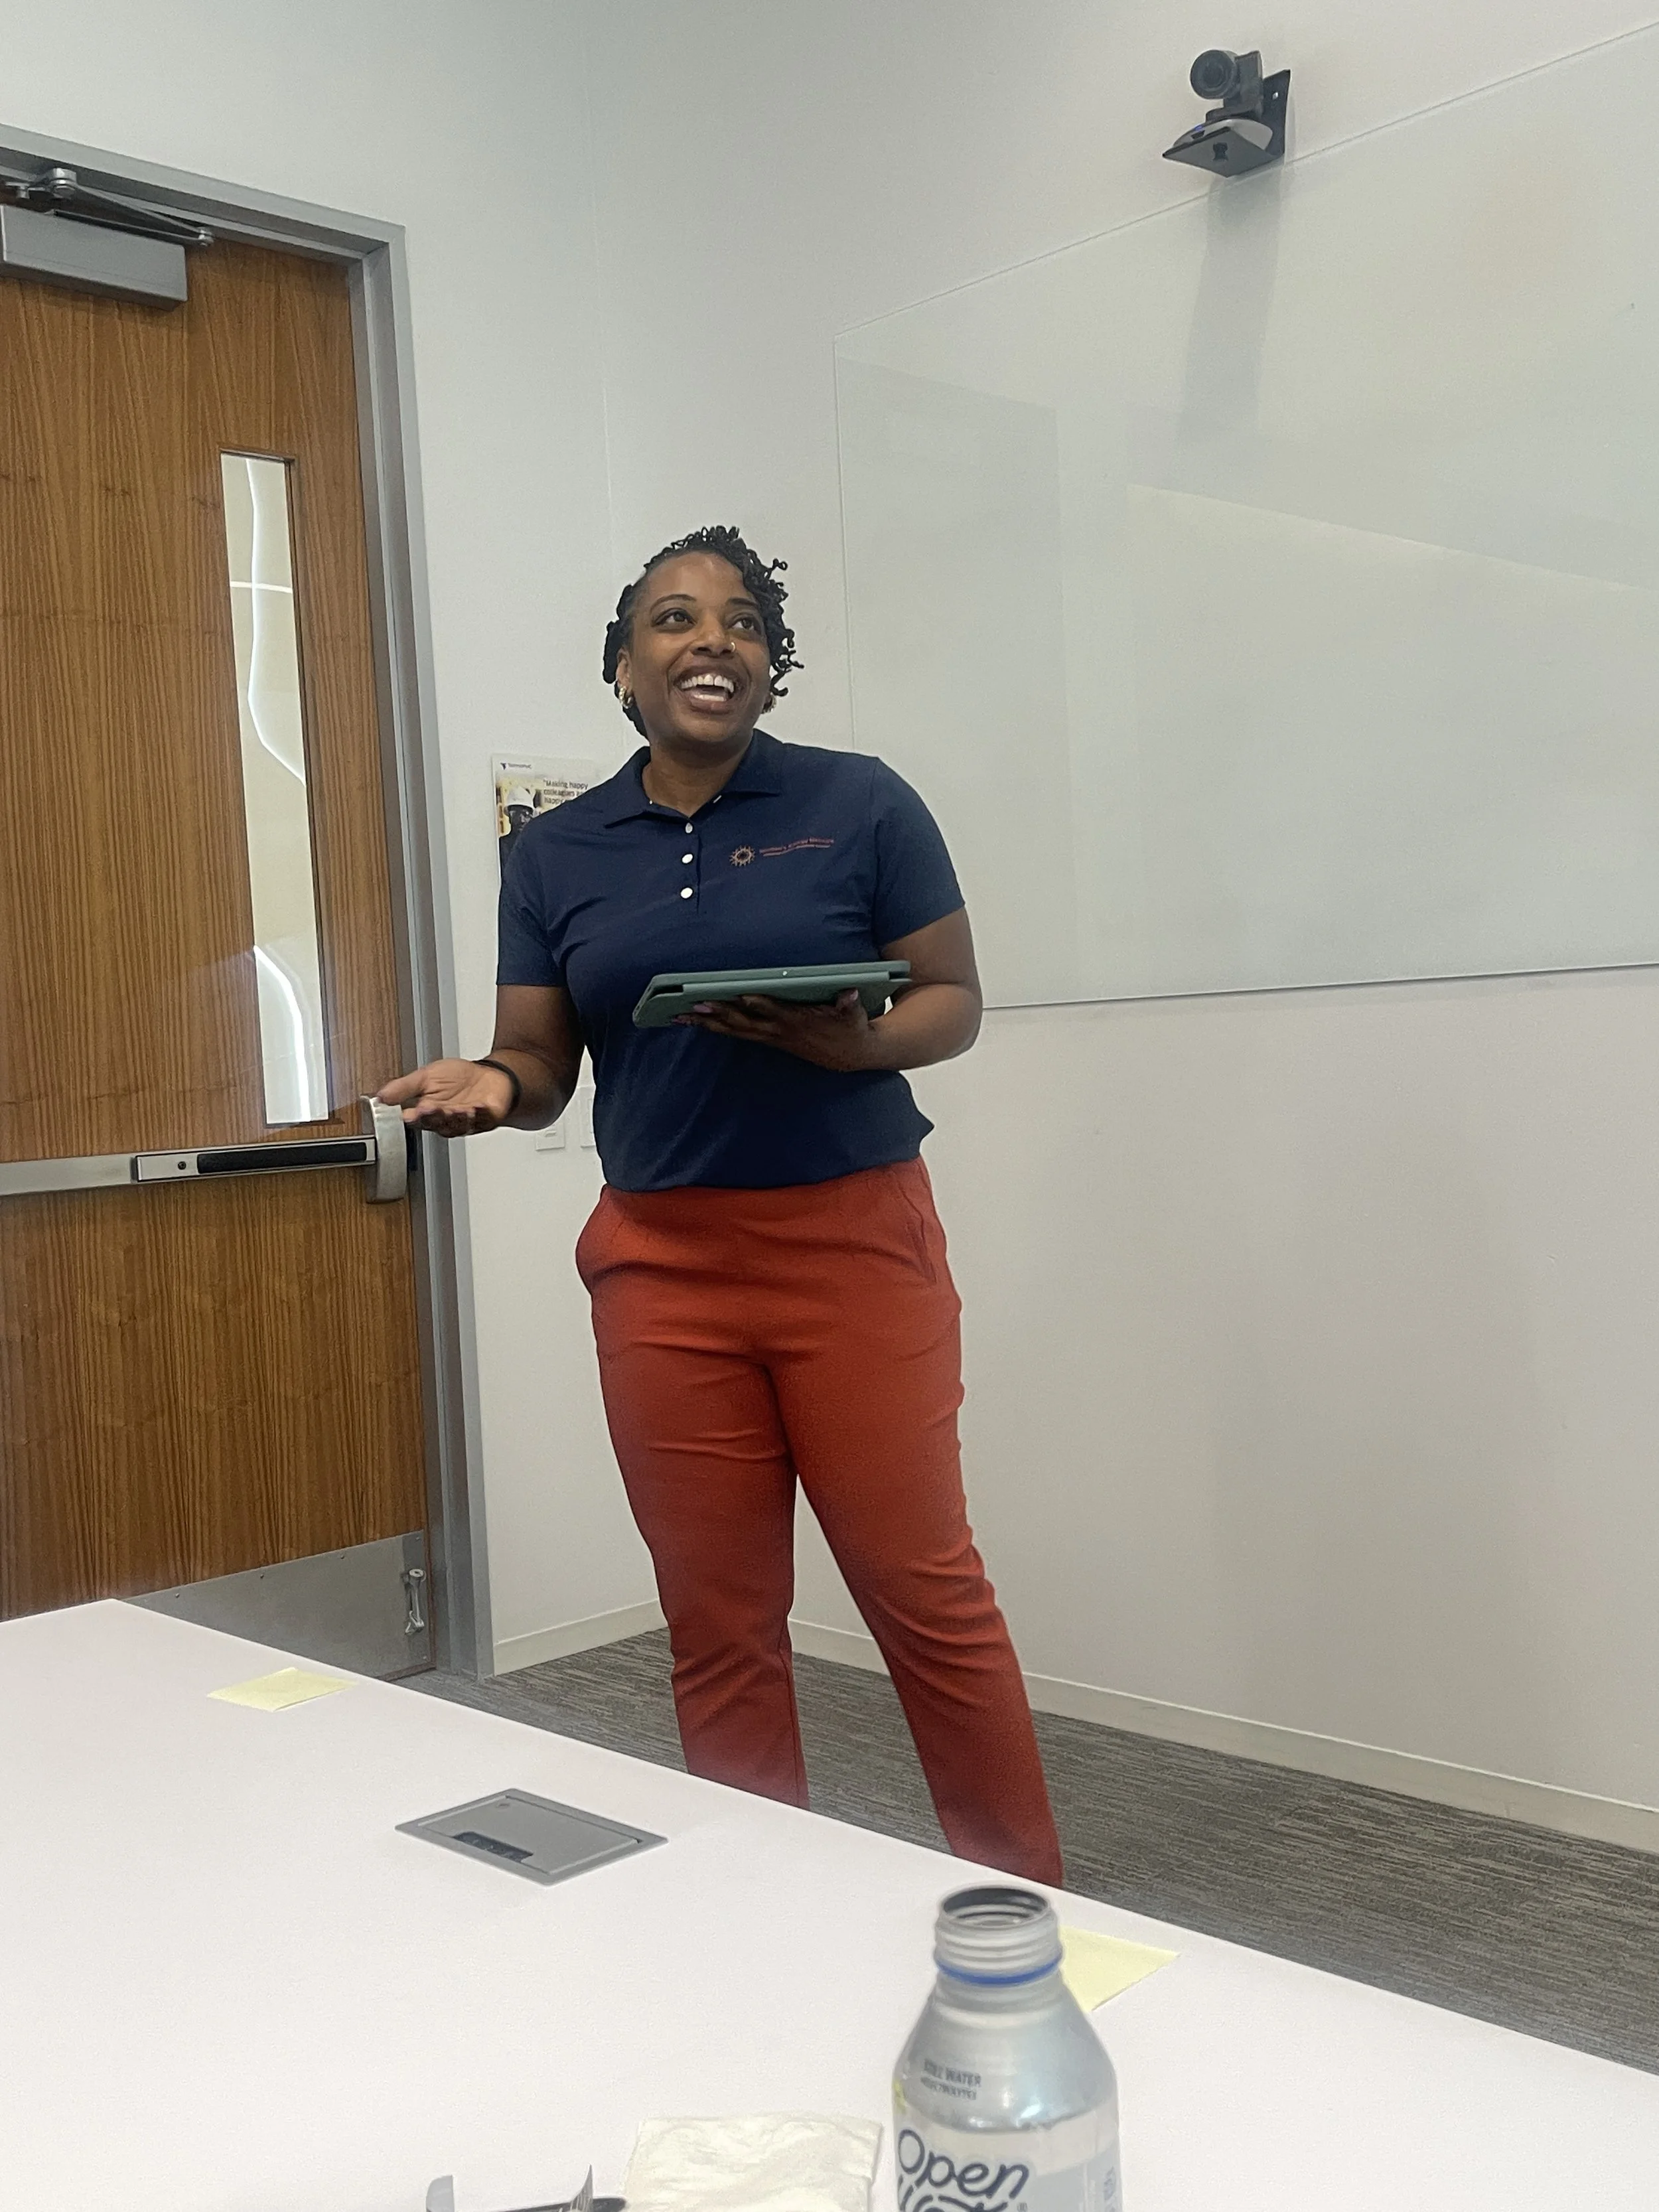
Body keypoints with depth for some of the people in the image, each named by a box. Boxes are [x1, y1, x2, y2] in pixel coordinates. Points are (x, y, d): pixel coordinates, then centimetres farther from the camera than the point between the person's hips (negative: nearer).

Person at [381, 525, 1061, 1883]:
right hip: (662, 1267, 3)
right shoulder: (555, 854, 9)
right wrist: (488, 1084, -13)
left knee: (924, 1591, 1)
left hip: (855, 1244, -2)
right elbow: (541, 1064, 10)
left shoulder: (859, 804, 1)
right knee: (718, 1626, 7)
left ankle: (1028, 1906, 18)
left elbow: (955, 1001, 2)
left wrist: (856, 1042, -18)